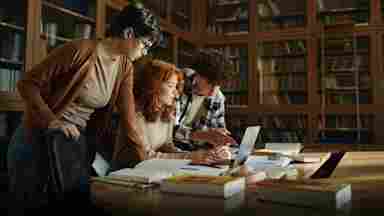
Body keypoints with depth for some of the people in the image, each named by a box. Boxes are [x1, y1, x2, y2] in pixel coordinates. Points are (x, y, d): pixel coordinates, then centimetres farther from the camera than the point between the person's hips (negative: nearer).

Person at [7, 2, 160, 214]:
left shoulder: (125, 68, 0)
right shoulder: (81, 49, -19)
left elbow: (128, 117, -2)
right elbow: (27, 83, -15)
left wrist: (144, 161, -5)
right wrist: (52, 121, -27)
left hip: (78, 142, 6)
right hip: (40, 138, -5)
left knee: (79, 202, 8)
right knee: (36, 205, 3)